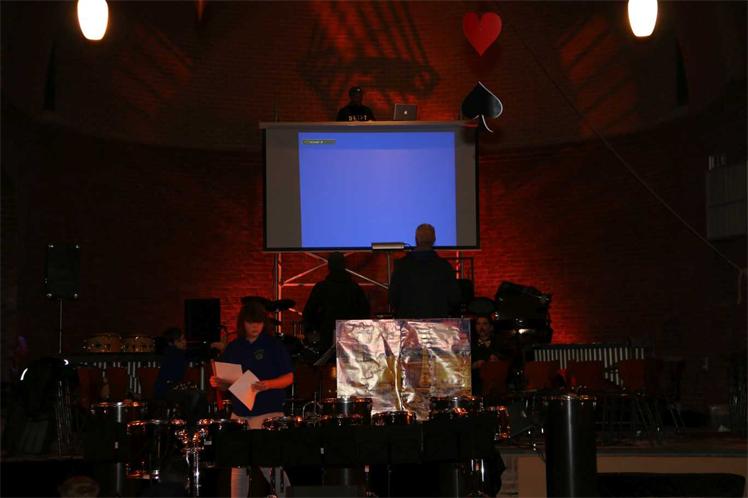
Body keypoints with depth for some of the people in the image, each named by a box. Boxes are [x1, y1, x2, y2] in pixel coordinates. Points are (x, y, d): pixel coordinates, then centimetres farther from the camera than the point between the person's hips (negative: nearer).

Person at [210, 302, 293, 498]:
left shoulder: (273, 345, 0)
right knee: (238, 466, 6)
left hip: (268, 413, -4)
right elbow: (227, 383, 17)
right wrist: (218, 383, -6)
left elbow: (289, 378, -1)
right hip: (239, 414, 4)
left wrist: (269, 384, -19)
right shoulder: (233, 348, 11)